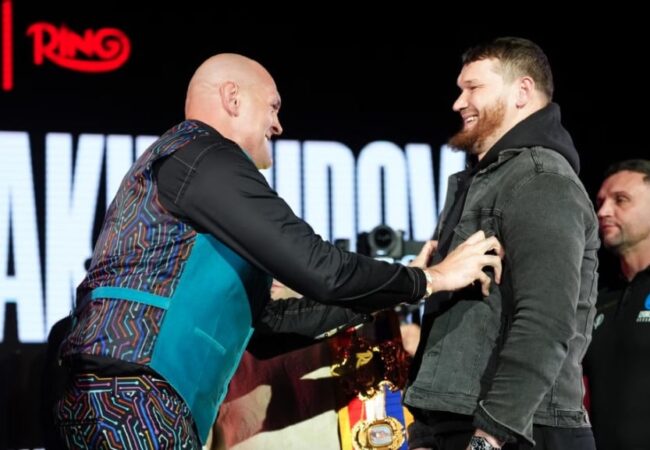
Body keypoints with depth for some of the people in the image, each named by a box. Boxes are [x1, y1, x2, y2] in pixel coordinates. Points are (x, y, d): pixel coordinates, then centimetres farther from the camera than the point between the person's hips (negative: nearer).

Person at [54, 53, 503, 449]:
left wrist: (395, 290, 26)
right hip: (135, 404, -10)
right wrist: (430, 278, 0)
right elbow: (317, 267, -13)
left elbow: (265, 315, 25)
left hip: (116, 399, 10)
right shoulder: (205, 156, -6)